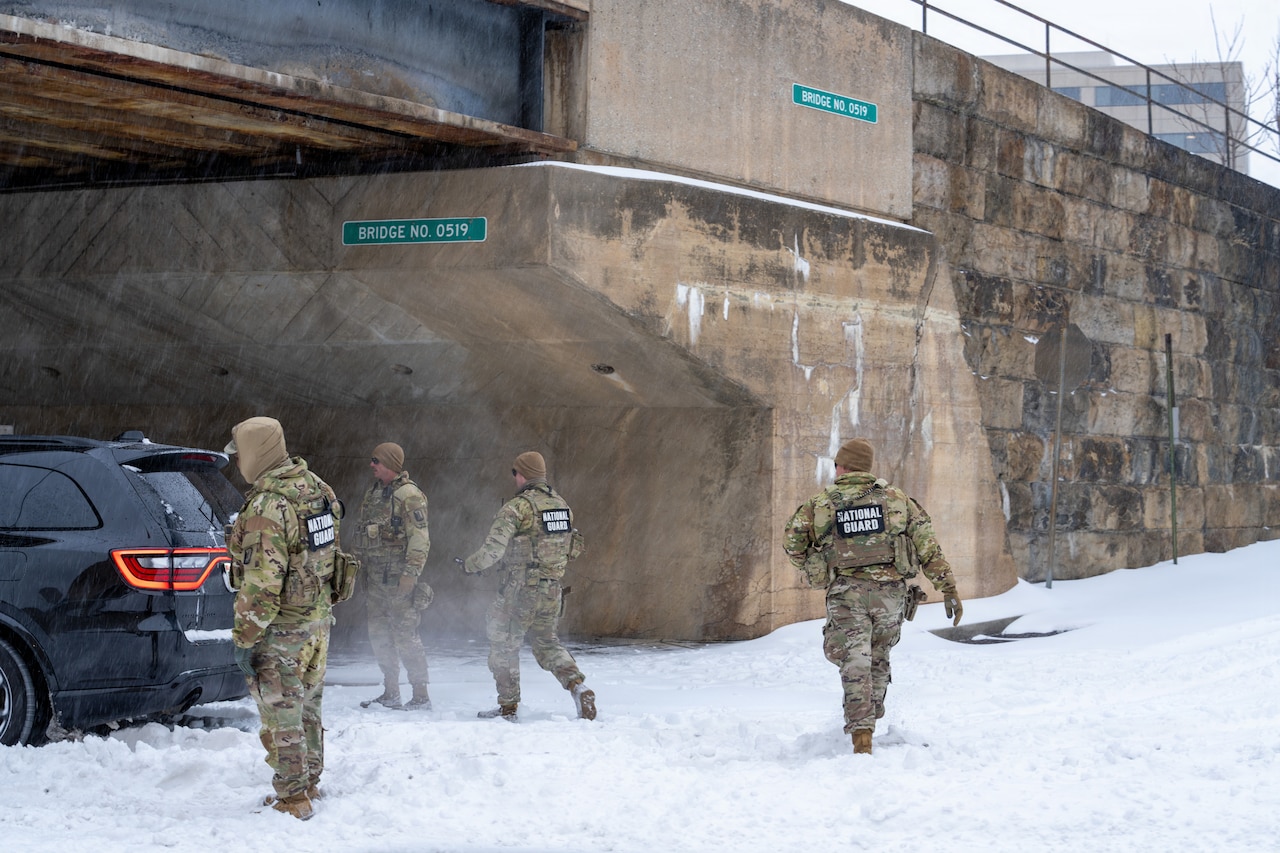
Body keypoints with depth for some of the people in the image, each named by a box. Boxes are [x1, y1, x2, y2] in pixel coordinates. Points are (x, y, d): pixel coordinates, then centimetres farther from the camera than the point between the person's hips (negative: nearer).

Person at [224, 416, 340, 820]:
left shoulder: (266, 507, -24)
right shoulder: (315, 487, 4)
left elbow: (261, 583, -25)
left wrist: (244, 638, -18)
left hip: (281, 631, -9)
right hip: (319, 619, 9)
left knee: (281, 715, 2)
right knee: (308, 706, 20)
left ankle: (291, 800, 9)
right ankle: (309, 783, 33)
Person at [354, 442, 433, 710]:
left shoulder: (408, 495, -13)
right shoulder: (374, 491, 14)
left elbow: (420, 539, -16)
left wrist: (410, 573, -21)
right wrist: (361, 562, 20)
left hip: (398, 576, -9)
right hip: (375, 576, 9)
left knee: (405, 634, -9)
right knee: (379, 635, 11)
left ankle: (421, 697, -4)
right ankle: (390, 694, 20)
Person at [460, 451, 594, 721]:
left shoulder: (516, 508, -15)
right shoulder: (561, 505, 8)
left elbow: (493, 549, -20)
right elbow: (575, 545, 16)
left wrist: (470, 565, -3)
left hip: (520, 590, -6)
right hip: (552, 591, 6)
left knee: (504, 645, 9)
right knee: (547, 643, 18)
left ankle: (508, 707, 14)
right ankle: (578, 686, -3)